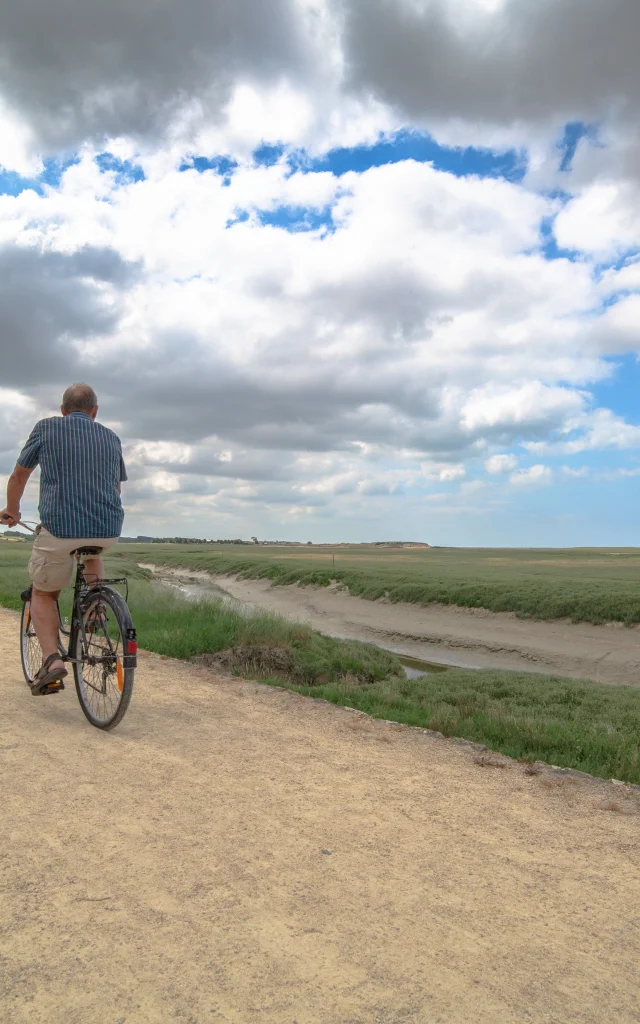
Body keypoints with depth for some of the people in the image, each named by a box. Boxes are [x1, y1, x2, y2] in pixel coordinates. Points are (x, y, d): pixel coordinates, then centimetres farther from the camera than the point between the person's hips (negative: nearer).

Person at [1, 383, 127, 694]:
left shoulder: (47, 428, 5)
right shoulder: (111, 438, 13)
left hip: (60, 530, -3)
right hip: (109, 530, 3)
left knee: (42, 594, 19)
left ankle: (51, 660, 2)